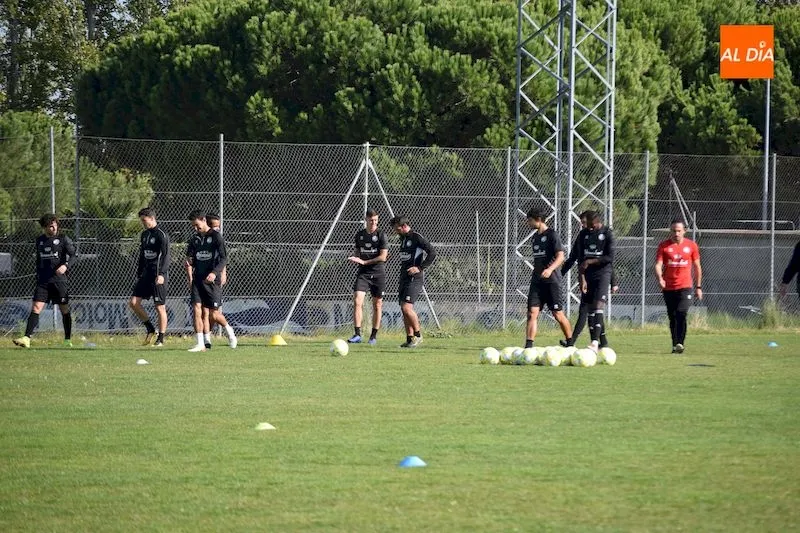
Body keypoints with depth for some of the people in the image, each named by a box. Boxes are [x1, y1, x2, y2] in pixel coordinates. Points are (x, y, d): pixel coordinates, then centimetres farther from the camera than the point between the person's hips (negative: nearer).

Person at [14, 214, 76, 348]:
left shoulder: (63, 239, 0)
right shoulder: (40, 241, 13)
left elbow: (72, 253, -10)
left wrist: (65, 265, -28)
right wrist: (37, 277, 20)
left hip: (59, 280, -3)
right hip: (43, 280, 3)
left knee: (64, 310, 5)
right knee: (36, 307, -11)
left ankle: (68, 340, 19)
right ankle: (26, 338, -20)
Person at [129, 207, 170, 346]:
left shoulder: (161, 235, -10)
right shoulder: (144, 235, 14)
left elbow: (165, 256, -17)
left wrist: (161, 274, -27)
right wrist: (138, 275, 21)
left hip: (158, 276, -8)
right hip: (146, 275, 8)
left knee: (159, 307, -4)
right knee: (134, 302, -1)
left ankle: (161, 339, 4)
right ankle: (150, 330, 12)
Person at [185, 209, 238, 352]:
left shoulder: (216, 236, -5)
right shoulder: (195, 239, 12)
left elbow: (224, 258, -10)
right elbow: (190, 257, 20)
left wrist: (215, 272, -25)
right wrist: (189, 262, -5)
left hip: (212, 280, -5)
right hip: (198, 279, 5)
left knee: (214, 314, -2)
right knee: (196, 309, -8)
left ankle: (229, 330, 28)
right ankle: (200, 344, -6)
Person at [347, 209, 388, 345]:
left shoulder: (381, 235, -4)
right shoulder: (359, 235, 9)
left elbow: (383, 257, -11)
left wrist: (364, 262, -15)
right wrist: (354, 257, -2)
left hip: (378, 273, -3)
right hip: (363, 273, 3)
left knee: (377, 305, 3)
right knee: (357, 301, -14)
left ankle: (374, 336, 13)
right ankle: (357, 334, -14)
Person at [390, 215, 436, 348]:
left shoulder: (416, 238, -10)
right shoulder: (403, 239, 16)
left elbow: (432, 253, -16)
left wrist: (420, 268, -18)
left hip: (415, 278, -9)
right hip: (404, 277, 9)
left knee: (407, 307, -17)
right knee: (404, 309, 7)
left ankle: (418, 336, -6)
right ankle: (410, 339, 11)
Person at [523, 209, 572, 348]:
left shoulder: (551, 235, -7)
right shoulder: (535, 237, 16)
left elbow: (560, 256, -16)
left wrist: (550, 269, -31)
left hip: (552, 280, -7)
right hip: (537, 280, 7)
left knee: (558, 314, -1)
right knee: (532, 313, -6)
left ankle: (570, 343, 15)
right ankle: (529, 346, -12)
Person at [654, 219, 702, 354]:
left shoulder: (691, 246, 4)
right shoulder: (664, 246, 1)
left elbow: (697, 267, 12)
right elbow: (658, 265, -6)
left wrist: (699, 287, 11)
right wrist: (659, 278, -26)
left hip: (685, 286, -2)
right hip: (668, 287, 2)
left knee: (681, 313, -20)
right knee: (672, 317, 7)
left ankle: (680, 343, -19)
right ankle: (675, 345, 16)